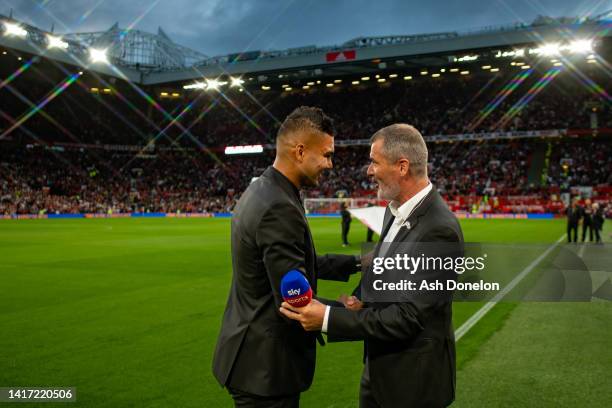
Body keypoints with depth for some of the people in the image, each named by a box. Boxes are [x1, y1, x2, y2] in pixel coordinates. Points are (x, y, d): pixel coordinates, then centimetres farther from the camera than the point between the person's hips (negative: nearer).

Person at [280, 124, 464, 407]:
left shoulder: (439, 229, -26)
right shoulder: (396, 210, 2)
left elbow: (408, 318, -26)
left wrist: (328, 318, -26)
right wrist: (365, 302, -5)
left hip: (413, 377, -7)